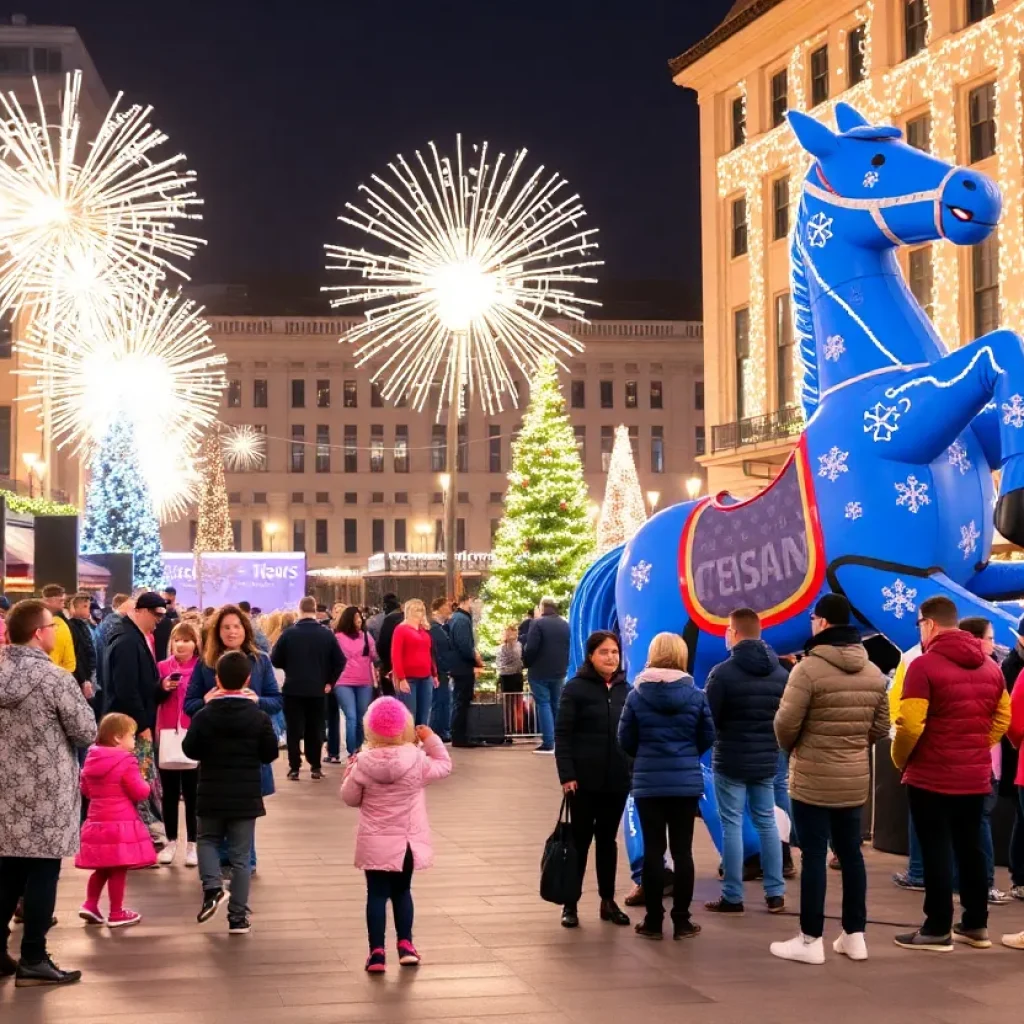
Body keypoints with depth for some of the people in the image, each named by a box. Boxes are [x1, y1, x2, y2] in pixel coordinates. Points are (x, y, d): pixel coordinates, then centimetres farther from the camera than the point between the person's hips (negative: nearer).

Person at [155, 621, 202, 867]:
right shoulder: (162, 667, 5)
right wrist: (162, 688, -13)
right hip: (167, 737, 2)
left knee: (191, 792, 1)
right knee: (169, 792, 9)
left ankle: (192, 844, 8)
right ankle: (171, 842, 18)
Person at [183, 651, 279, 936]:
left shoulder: (204, 716, -8)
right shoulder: (259, 717, -7)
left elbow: (190, 750, 0)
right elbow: (270, 754, -2)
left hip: (211, 795, 0)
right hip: (246, 797, 0)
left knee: (208, 840, 23)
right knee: (241, 856, 6)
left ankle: (212, 887, -3)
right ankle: (238, 916, 6)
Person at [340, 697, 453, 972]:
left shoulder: (363, 764, -12)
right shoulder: (417, 760, -12)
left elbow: (350, 798, 0)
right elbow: (444, 767, 5)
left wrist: (349, 773, 16)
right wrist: (432, 740, 9)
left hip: (375, 844, -1)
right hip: (406, 842, 1)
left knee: (377, 894, 4)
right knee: (402, 891, 18)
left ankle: (377, 952, 1)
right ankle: (405, 945, 20)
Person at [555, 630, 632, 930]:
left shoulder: (625, 689, 7)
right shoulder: (576, 688, -6)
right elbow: (562, 734, -8)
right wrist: (566, 775, -15)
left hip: (617, 779, 4)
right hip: (585, 779, -4)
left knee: (608, 839, 12)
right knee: (580, 839, 3)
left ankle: (608, 901, 20)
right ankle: (570, 904, 11)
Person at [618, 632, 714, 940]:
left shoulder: (637, 695, -5)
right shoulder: (696, 695, -4)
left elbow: (625, 741, 1)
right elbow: (707, 738, 3)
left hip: (648, 783, 0)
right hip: (687, 782, 0)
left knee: (653, 850, 5)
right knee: (682, 851, 6)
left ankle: (653, 921, 9)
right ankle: (681, 921, 10)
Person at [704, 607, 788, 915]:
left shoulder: (723, 672, -15)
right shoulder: (781, 673, 2)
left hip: (731, 760, -5)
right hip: (766, 760, 5)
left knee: (732, 825, 1)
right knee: (767, 823, 14)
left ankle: (732, 897, 4)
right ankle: (775, 893, 16)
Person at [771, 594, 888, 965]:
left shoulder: (809, 669, -16)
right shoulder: (873, 673, 5)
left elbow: (785, 724, -14)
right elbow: (881, 727, 9)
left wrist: (791, 747, 7)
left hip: (812, 779, -6)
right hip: (855, 779, 6)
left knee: (814, 856, -1)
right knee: (850, 853, 13)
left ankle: (811, 940, 4)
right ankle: (854, 935, 19)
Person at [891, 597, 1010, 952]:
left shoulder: (924, 665, -14)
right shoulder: (990, 667, 9)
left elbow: (910, 725, -18)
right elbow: (1002, 719, 14)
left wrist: (900, 760, -3)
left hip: (932, 777, -6)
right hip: (976, 776, 6)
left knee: (936, 852, 1)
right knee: (971, 849, 15)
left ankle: (937, 930, 6)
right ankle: (976, 925, 21)